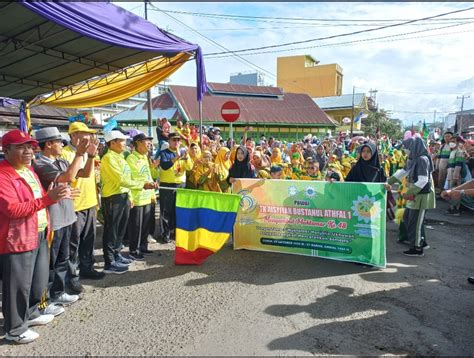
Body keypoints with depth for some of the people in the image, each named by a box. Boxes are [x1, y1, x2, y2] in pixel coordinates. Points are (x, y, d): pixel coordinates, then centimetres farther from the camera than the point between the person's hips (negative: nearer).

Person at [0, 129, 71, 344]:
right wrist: (48, 199, -33)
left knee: (39, 281, 21)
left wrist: (54, 196, 9)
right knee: (18, 285, 4)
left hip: (39, 235, 9)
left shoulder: (28, 169, 12)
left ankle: (31, 313, 40)